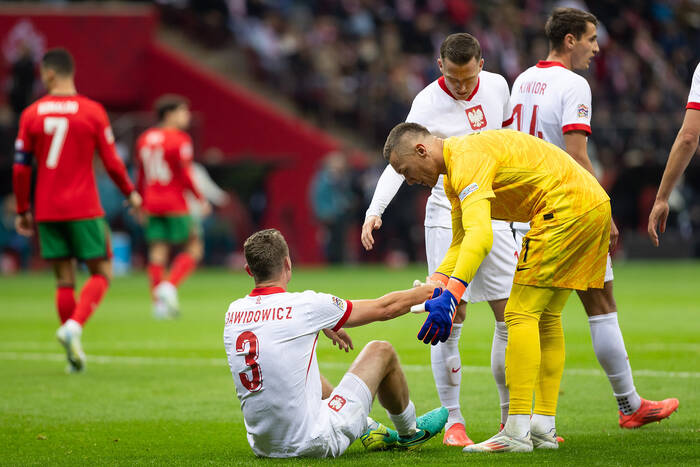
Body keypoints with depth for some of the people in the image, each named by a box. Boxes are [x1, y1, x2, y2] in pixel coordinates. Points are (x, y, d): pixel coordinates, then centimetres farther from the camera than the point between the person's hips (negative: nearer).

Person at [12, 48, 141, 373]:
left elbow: (20, 168, 2)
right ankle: (74, 326, -17)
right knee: (101, 273, 7)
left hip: (46, 211, 3)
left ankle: (74, 356, 8)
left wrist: (22, 210, 12)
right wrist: (130, 193, 13)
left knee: (64, 280, 9)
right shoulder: (92, 111, -4)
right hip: (84, 209, -3)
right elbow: (111, 162, -3)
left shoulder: (31, 114, 1)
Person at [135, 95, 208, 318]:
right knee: (194, 248, 4)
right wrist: (201, 199, -6)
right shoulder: (180, 139, -10)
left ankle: (159, 302, 3)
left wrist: (141, 202, 23)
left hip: (152, 205, 6)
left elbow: (141, 176, 15)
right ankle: (169, 286, -12)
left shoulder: (144, 139, 10)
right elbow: (185, 175, -14)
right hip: (175, 204, -6)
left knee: (158, 251, 6)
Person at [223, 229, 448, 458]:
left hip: (262, 446, 6)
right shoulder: (304, 306, -14)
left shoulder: (234, 312, 1)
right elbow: (384, 308, 0)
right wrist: (429, 291, 17)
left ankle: (368, 428, 47)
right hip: (313, 445, -6)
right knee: (382, 351, 13)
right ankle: (409, 432, 37)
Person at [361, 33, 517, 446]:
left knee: (512, 315, 3)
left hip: (492, 212, 5)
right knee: (450, 319, -9)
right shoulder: (428, 103, -13)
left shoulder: (497, 86, 1)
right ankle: (453, 421, -1)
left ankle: (513, 418, 14)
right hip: (448, 214, -5)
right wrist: (375, 210, -35)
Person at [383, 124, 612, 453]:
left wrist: (451, 294, -40)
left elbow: (480, 235, -31)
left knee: (521, 314, -10)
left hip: (565, 208, -11)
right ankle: (544, 428, 14)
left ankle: (517, 432, -13)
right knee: (546, 318, 14)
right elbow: (460, 243, 24)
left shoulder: (468, 160, -16)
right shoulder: (453, 172, 18)